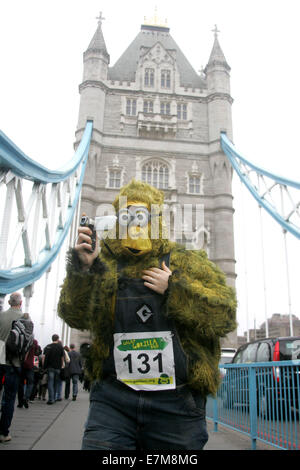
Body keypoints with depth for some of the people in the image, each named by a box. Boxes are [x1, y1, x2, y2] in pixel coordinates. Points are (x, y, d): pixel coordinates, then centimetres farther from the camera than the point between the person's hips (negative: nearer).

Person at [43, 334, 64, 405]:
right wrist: (61, 366, 13)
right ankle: (54, 398, 16)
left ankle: (51, 399, -10)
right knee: (56, 383, 11)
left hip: (50, 367, 0)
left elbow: (44, 357, 1)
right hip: (57, 367, 0)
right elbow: (62, 358, 4)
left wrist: (44, 366, 6)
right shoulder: (60, 347, 2)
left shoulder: (48, 347, 4)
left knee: (50, 383, -2)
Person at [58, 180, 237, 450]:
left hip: (176, 403, 0)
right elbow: (74, 316, 4)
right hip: (112, 400, 1)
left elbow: (225, 315, -4)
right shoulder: (103, 264, 10)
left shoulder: (188, 263, 5)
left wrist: (174, 288, -13)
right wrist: (80, 269, -11)